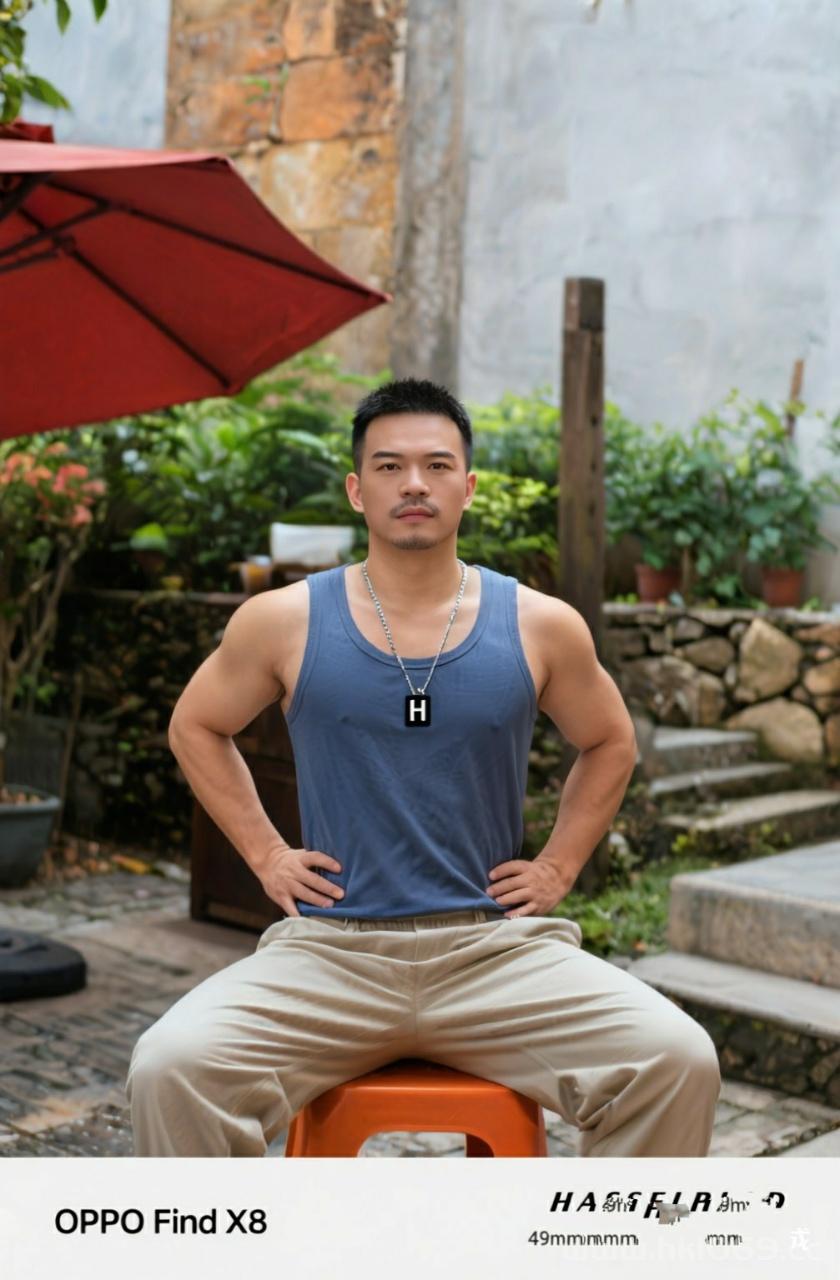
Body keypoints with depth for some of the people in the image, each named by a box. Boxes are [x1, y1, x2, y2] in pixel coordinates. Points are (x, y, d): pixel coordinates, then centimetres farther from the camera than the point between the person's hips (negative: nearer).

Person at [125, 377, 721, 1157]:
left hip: (496, 947, 1)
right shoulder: (283, 622, 2)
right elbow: (195, 728, 18)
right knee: (170, 1069, -27)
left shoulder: (541, 627, 4)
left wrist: (559, 866, 10)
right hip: (329, 946, 0)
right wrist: (264, 854, 8)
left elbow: (609, 744, 22)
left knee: (677, 1063, -22)